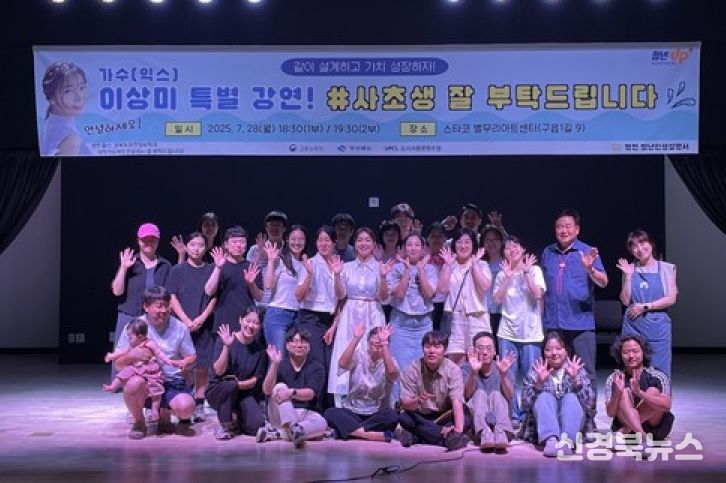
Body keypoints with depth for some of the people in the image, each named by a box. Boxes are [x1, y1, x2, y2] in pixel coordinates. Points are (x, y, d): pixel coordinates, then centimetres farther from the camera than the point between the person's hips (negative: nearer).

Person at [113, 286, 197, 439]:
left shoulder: (179, 327, 2)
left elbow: (192, 357, 12)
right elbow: (118, 364, 1)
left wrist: (185, 362, -14)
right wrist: (132, 355, -22)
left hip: (172, 381, 1)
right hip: (144, 380, -1)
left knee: (186, 408, -28)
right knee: (134, 384, -37)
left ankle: (164, 413, 13)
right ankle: (139, 422, -4)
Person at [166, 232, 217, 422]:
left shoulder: (211, 270, 7)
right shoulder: (177, 270, 5)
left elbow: (214, 297, 4)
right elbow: (172, 298, 0)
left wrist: (201, 318, -9)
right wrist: (186, 320, -11)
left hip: (204, 325, 1)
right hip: (181, 323, -1)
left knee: (202, 366, 1)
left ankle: (199, 405, 8)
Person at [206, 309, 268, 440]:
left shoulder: (260, 349, 0)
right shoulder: (224, 340, -8)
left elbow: (255, 380, 0)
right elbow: (218, 371, -18)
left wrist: (238, 384, -17)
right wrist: (226, 346, -30)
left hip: (244, 393, 2)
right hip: (219, 391, -2)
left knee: (258, 426, -22)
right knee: (229, 384, -37)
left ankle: (238, 417, 13)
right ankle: (225, 425, -14)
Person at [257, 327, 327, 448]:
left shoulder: (316, 367, 1)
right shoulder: (280, 365, 3)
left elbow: (310, 394, -15)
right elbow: (267, 391, -13)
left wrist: (292, 392, -36)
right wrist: (275, 364, -25)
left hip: (306, 414, 0)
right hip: (281, 417, 0)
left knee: (321, 424, -31)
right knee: (280, 387, -25)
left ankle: (275, 433, -38)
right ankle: (294, 429, -43)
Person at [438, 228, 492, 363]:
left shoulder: (481, 265, 5)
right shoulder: (449, 266, 11)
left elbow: (484, 287, -12)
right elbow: (443, 289, -3)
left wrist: (474, 263, -9)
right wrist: (448, 265, -3)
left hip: (477, 318, -2)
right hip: (454, 319, 2)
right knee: (451, 361, 0)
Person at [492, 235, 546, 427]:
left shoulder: (534, 270, 3)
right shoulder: (502, 275, 11)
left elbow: (538, 294, -10)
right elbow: (497, 299, -1)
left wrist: (526, 272, -9)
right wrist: (508, 276, -5)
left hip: (530, 331, -2)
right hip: (507, 332, 2)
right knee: (508, 377, 1)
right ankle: (512, 416, 9)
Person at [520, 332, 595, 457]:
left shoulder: (578, 370, 8)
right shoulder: (535, 371, 8)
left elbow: (589, 402, -6)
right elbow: (525, 404, -5)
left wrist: (575, 379, -20)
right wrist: (539, 382, -19)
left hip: (572, 426, 0)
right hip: (543, 427, 0)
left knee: (571, 398, -24)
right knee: (545, 397, -24)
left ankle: (567, 440, -49)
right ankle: (550, 440, -47)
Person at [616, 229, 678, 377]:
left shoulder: (665, 268, 4)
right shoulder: (630, 269, 9)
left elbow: (671, 299, -3)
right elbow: (625, 301, 2)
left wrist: (645, 307, -9)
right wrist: (627, 276, -6)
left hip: (657, 327, -1)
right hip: (633, 326, 2)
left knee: (660, 372, 0)